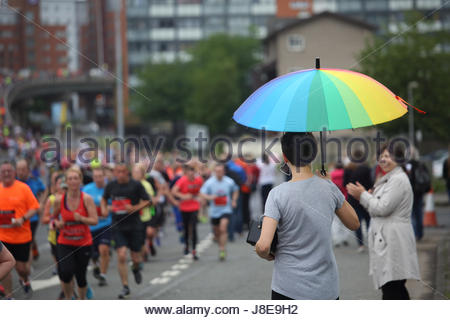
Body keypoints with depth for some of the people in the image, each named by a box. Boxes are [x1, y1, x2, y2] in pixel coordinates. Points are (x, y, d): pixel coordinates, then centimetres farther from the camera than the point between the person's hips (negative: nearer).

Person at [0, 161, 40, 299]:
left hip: (21, 234, -2)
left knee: (21, 267, 4)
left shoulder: (23, 188, -5)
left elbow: (34, 208, -5)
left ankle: (24, 280, 39)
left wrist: (23, 219, -19)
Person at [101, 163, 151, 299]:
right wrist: (104, 209, 2)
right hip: (118, 227, 1)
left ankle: (136, 269, 43)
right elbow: (104, 199, 21)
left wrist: (135, 208, -18)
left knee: (136, 257, 4)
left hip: (134, 225, -1)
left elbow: (147, 201, -3)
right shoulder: (111, 185, 4)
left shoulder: (136, 185, -6)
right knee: (121, 256, -11)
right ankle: (125, 287, -2)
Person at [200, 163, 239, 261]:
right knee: (216, 232, 12)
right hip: (214, 211, 2)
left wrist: (234, 201, 1)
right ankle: (221, 247, 38)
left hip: (226, 210, -2)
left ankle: (222, 250, -15)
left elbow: (235, 190, 15)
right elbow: (202, 193, -9)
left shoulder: (229, 182, -5)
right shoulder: (209, 182, -8)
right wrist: (209, 197, -29)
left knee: (223, 228, -21)